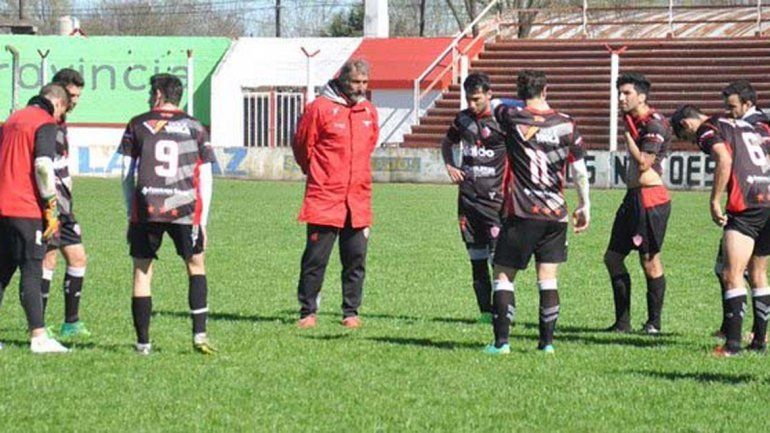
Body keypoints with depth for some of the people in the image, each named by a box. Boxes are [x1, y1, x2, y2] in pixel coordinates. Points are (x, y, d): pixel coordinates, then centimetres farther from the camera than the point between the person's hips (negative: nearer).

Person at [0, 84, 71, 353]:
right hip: (26, 210, -7)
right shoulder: (46, 123, -7)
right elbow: (43, 166, -18)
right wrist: (51, 210, -13)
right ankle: (38, 338, -9)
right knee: (31, 272, -7)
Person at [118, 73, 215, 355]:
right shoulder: (195, 128, 11)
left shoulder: (137, 125, 9)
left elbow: (127, 175, 7)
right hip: (185, 210, 1)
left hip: (146, 208, -1)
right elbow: (205, 179, 9)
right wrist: (203, 222, 14)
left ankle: (143, 342, 7)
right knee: (196, 266, 16)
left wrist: (131, 213, 13)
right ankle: (199, 334, 5)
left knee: (142, 271, 8)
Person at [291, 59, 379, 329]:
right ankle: (308, 312, 7)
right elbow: (302, 145, 2)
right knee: (315, 258, -1)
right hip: (324, 200, -5)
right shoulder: (320, 108, -7)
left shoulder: (369, 111, 10)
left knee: (356, 259, 5)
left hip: (359, 200, 5)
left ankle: (351, 312, 14)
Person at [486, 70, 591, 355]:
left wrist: (522, 103, 25)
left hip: (522, 213, -3)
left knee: (503, 276, 4)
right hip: (556, 213, 3)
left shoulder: (513, 118, -6)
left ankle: (501, 342, -2)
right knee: (548, 279, 9)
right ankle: (547, 342, 7)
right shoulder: (566, 124, 2)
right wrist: (584, 207, 17)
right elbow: (580, 171, 7)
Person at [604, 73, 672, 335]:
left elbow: (644, 163, -18)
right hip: (633, 196, 10)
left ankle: (654, 322, 6)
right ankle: (622, 322, 14)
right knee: (613, 257, 9)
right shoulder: (634, 122, 14)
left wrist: (628, 134, -12)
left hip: (650, 198, -10)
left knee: (649, 260, -3)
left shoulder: (655, 124, -13)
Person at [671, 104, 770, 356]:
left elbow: (725, 160, -16)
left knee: (732, 275, -10)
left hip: (746, 206, -8)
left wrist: (715, 201, -13)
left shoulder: (707, 130, 2)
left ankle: (733, 344, -17)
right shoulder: (746, 125, 26)